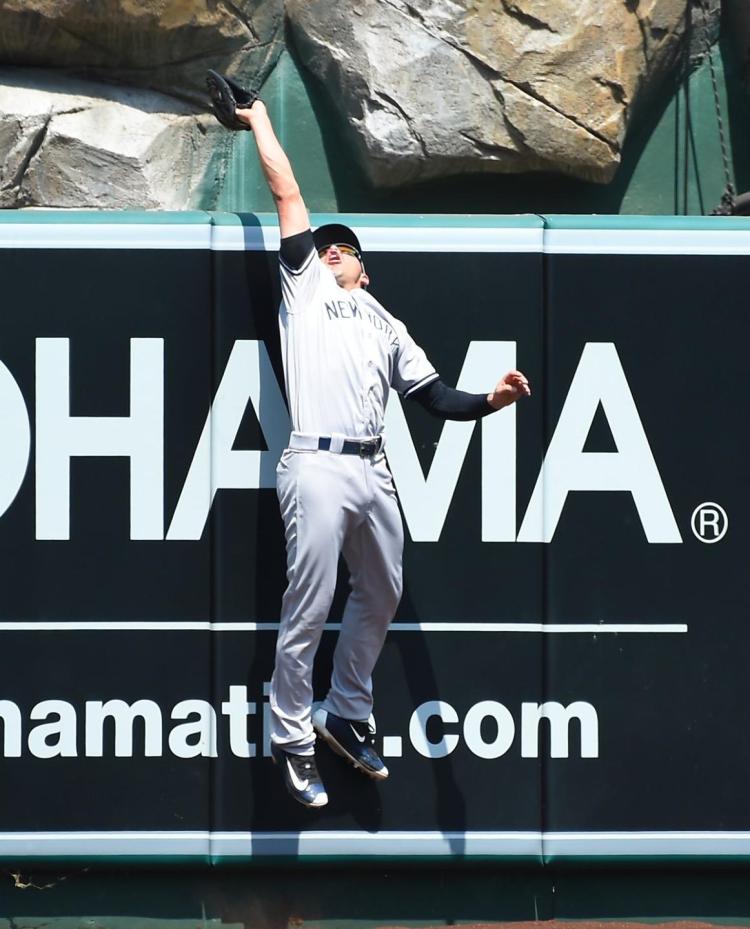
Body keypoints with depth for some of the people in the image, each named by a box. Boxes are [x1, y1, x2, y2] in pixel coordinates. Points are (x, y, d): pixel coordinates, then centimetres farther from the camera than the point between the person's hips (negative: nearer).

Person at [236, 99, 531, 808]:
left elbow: (435, 398, 20)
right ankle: (292, 740, 2)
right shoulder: (305, 283, 13)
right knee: (308, 612, -7)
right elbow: (287, 194, 11)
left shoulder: (384, 323, 27)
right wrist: (260, 119, 17)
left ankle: (347, 717, 28)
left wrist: (490, 400, 3)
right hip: (318, 468, -7)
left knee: (381, 596, 14)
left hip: (374, 471, 7)